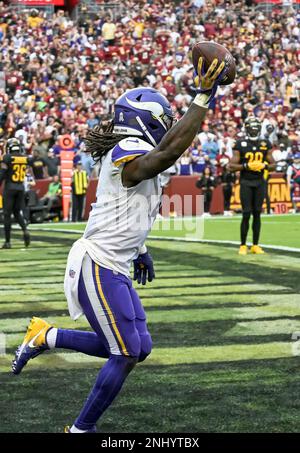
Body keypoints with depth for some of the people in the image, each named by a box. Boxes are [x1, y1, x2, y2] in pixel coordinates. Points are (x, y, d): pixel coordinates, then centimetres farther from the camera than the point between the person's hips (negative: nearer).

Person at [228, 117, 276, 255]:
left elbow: (273, 165, 9)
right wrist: (247, 166, -18)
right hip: (246, 182, -3)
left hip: (260, 182, 3)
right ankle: (243, 245, 2)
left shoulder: (265, 145, 5)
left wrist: (264, 166, -11)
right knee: (246, 214, -6)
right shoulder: (240, 144, -4)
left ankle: (255, 245, 12)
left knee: (257, 214, 5)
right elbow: (232, 166, -7)